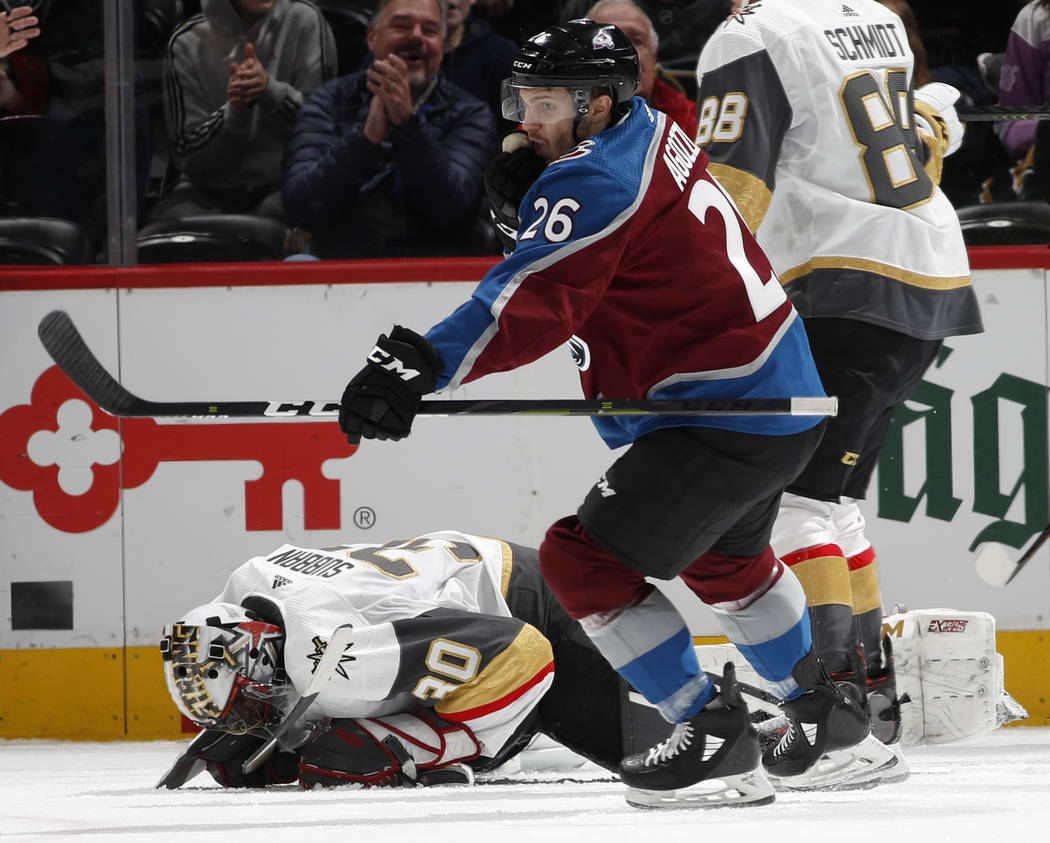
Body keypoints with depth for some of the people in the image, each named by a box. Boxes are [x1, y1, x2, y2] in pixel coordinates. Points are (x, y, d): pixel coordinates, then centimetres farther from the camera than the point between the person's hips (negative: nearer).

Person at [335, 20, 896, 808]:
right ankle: (827, 711, 46)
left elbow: (534, 301, -32)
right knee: (724, 561, 33)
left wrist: (426, 364, -40)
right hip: (784, 393, 11)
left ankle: (716, 736, -5)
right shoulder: (654, 134, 9)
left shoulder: (595, 181, -20)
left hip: (727, 414, -11)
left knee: (587, 560, -9)